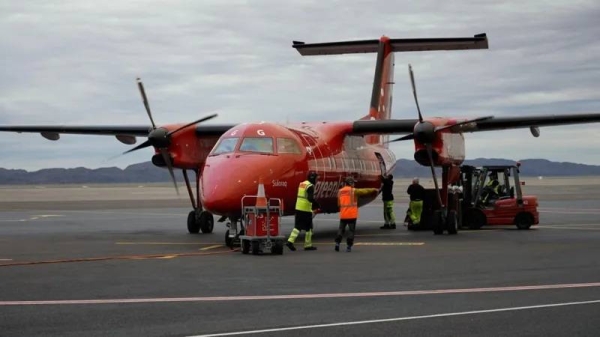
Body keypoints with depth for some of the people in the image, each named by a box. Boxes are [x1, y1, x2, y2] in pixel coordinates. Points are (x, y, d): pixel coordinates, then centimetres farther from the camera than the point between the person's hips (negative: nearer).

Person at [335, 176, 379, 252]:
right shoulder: (353, 191, -6)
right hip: (352, 215, -4)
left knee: (341, 229, 14)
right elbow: (364, 191, -2)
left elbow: (339, 203, 15)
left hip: (343, 215, 4)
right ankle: (349, 246, -2)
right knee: (351, 230, 2)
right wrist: (374, 190, 8)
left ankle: (337, 243, 1)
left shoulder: (340, 191, 10)